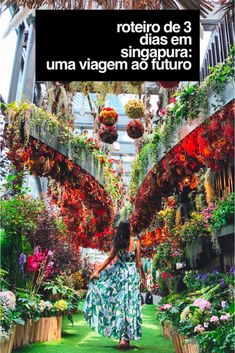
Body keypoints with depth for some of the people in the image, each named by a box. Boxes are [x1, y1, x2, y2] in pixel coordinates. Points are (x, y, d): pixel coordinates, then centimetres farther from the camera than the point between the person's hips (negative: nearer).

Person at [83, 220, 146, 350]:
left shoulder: (117, 243, -3)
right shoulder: (136, 242, -5)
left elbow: (109, 259, -5)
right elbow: (138, 262, -3)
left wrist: (97, 271, 1)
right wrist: (143, 276, 8)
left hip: (119, 273, 1)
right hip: (132, 275, 0)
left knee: (119, 304, 13)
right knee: (130, 305, 5)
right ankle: (125, 338, 8)